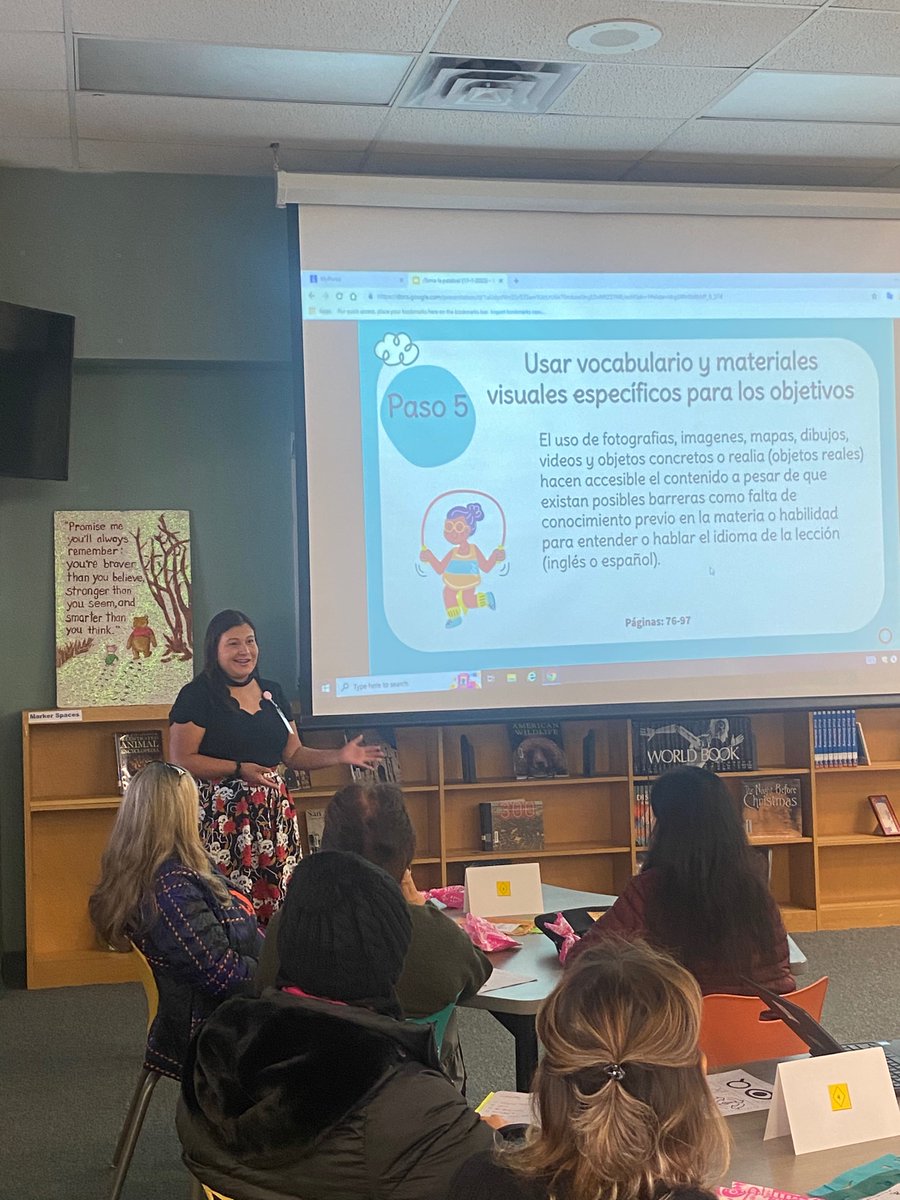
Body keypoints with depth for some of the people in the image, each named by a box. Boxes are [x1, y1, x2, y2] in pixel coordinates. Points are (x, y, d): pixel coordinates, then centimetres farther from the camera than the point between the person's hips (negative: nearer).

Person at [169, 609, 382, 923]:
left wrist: (340, 755, 6)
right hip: (221, 815, -5)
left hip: (273, 812, 5)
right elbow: (181, 759, -9)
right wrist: (240, 769, -16)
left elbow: (293, 754, 19)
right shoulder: (198, 695, -3)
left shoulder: (272, 693, 16)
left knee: (277, 900, -1)